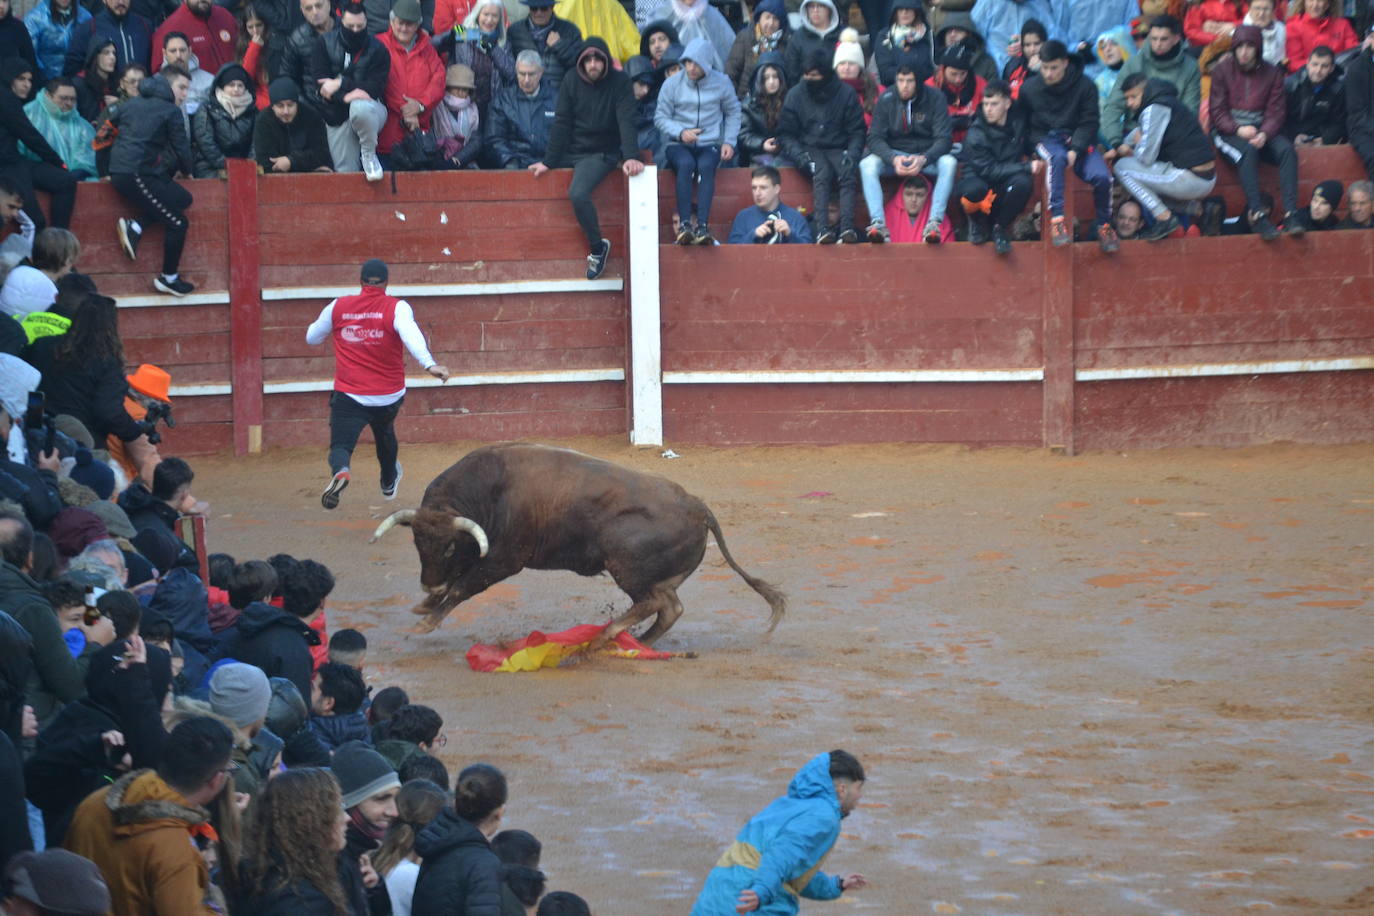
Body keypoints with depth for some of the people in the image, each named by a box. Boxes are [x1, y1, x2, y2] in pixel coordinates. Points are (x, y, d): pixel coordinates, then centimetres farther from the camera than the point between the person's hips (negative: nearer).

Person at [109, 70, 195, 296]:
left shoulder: (132, 104, 19)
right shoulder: (171, 111, -3)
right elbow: (181, 147, 1)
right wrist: (188, 170, 21)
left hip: (119, 171, 8)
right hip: (136, 175, -8)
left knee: (183, 198, 15)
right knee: (178, 223, -2)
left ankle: (135, 227, 3)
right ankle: (169, 278, 6)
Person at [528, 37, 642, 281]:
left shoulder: (619, 83, -10)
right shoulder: (571, 84, 0)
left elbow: (626, 122, -20)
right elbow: (561, 124, -1)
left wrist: (631, 157, -35)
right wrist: (548, 162, -8)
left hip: (601, 153, -6)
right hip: (571, 151, 6)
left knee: (578, 193, -31)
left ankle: (597, 247, -12)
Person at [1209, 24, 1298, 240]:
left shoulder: (1271, 73, 7)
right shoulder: (1222, 70, 1)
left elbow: (1275, 112, 2)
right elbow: (1217, 112, -2)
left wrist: (1264, 134, -19)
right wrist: (1239, 129, -21)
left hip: (1262, 131, 3)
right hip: (1228, 131, -3)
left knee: (1287, 150, -28)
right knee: (1248, 151, -37)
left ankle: (1291, 213, -36)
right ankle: (1256, 214, -45)